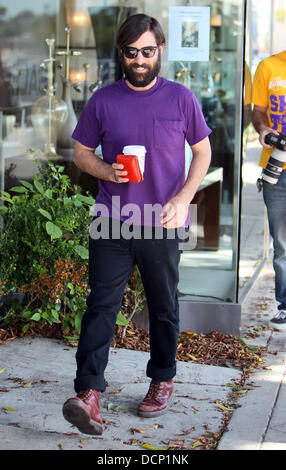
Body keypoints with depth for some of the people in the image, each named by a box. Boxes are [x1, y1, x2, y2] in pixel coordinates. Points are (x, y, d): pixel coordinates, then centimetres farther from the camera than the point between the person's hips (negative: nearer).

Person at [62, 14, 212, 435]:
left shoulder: (181, 99, 1)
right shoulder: (103, 100, 2)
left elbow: (203, 152, 7)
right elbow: (81, 152, 9)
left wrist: (182, 199, -7)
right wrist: (106, 171, -12)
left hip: (162, 226, 0)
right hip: (111, 225, 0)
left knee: (164, 307, 12)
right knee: (101, 305, -8)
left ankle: (163, 381, 30)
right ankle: (88, 395, -12)